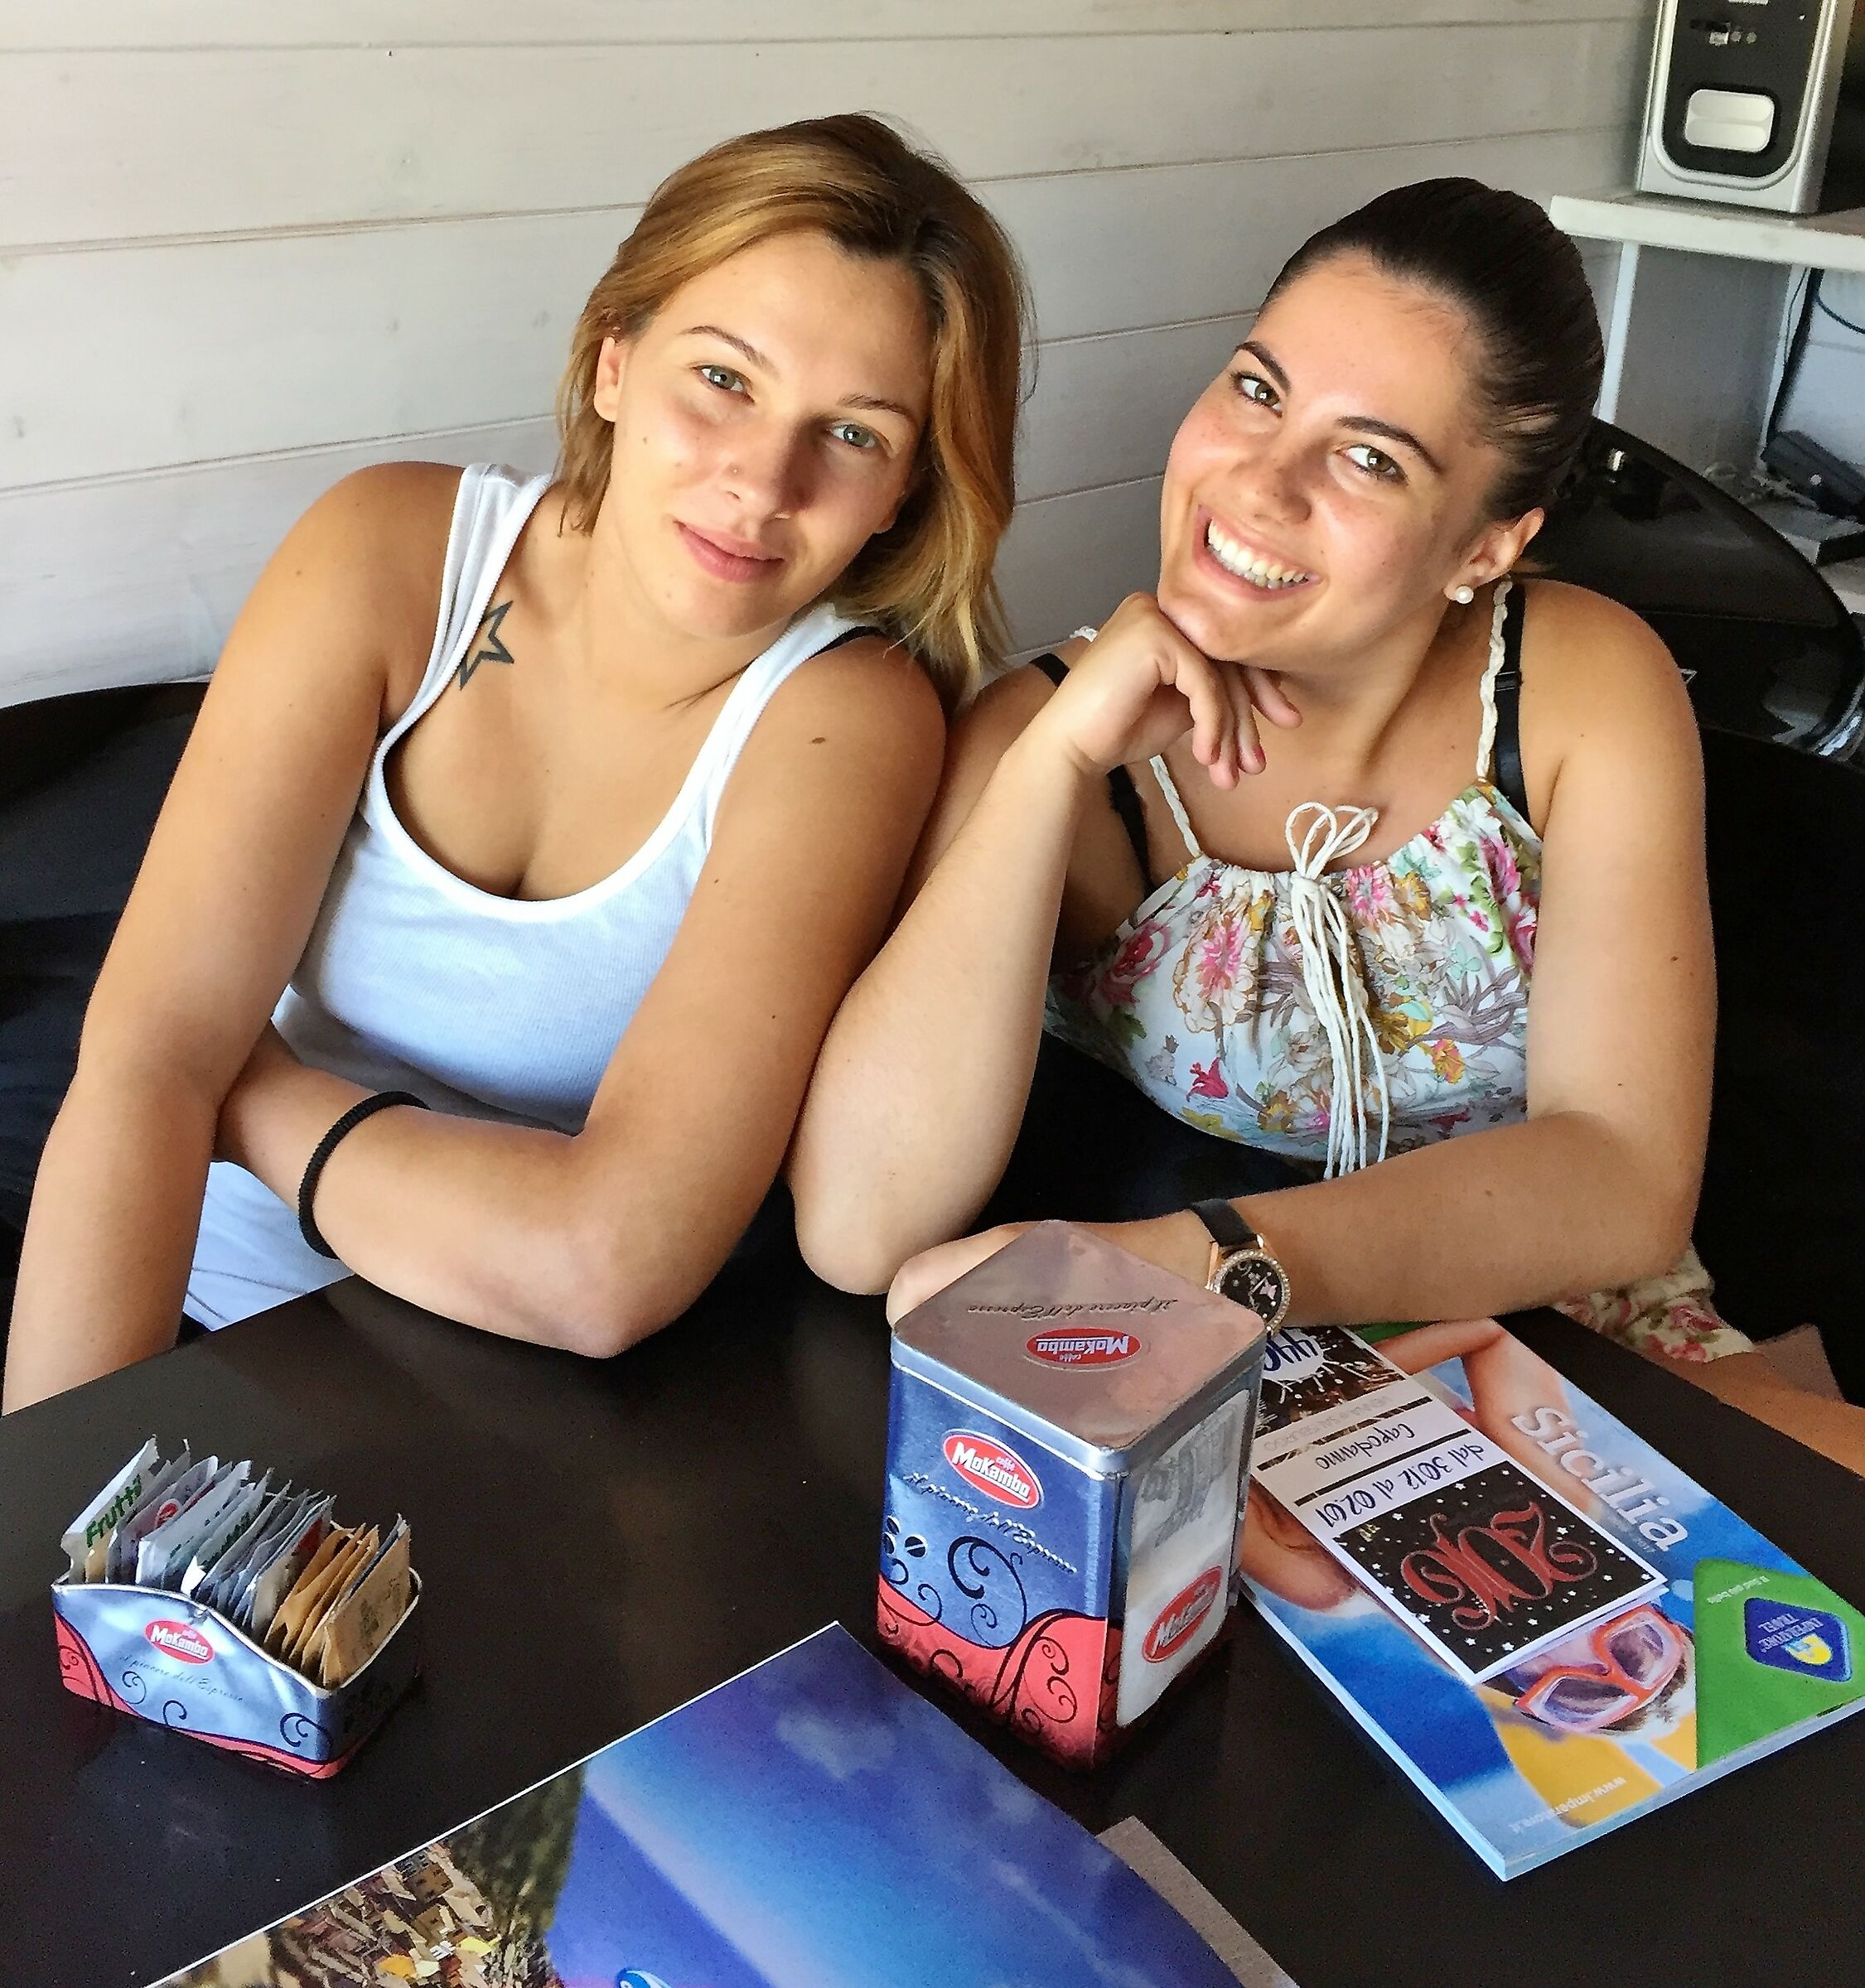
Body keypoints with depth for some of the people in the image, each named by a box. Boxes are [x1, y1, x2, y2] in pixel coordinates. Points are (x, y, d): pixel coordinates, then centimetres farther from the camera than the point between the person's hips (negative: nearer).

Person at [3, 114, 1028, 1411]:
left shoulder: (846, 719, -19)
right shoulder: (393, 553, -10)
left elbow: (607, 1264, -27)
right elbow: (145, 1059, -15)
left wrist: (252, 1098, -14)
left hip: (564, 1400, -3)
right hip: (221, 1331, 4)